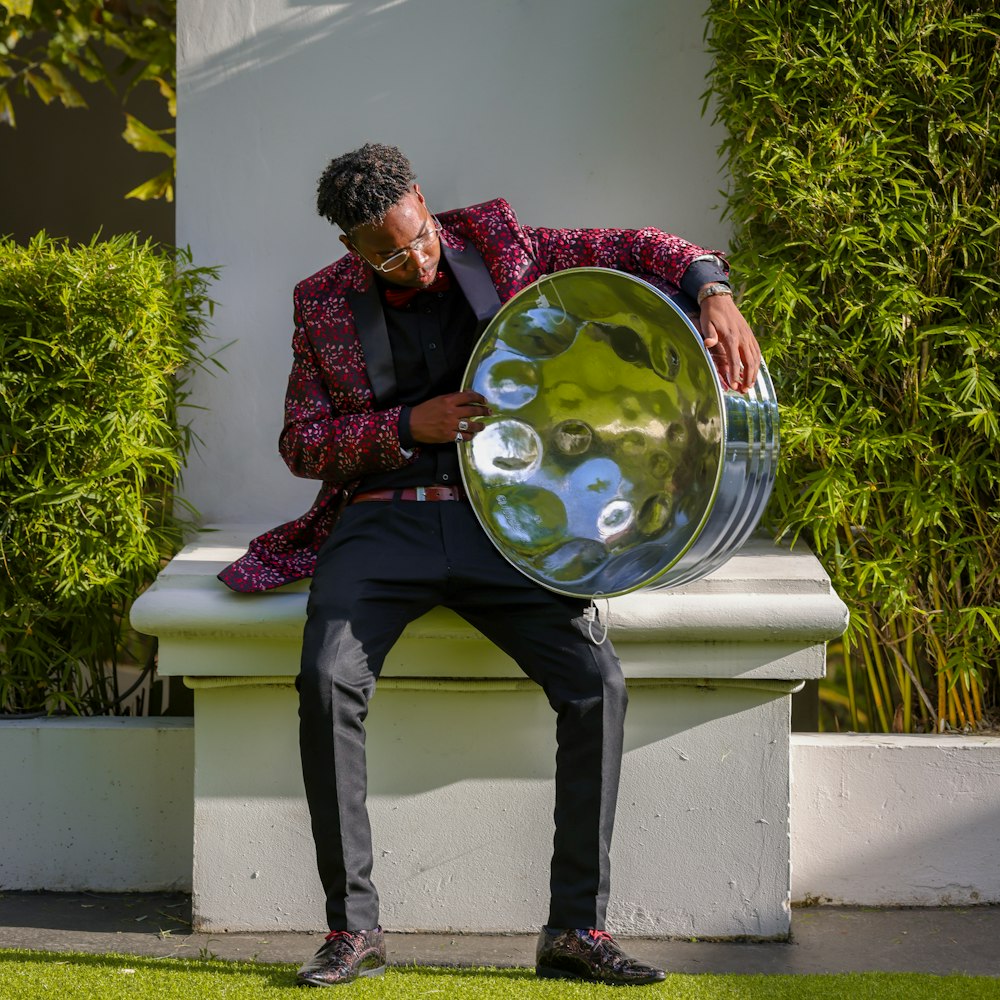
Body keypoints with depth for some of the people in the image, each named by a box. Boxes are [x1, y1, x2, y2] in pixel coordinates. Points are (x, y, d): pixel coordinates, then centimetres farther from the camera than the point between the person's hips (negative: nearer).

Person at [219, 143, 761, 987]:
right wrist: (410, 425, -9)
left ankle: (577, 928, -11)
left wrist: (712, 293, -14)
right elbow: (301, 443, 7)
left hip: (498, 515, 1)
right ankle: (353, 928, -16)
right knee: (329, 681, -28)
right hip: (381, 520, 0)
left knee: (597, 682, -20)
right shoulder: (325, 303, 7)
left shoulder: (494, 243, 6)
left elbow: (635, 249, 7)